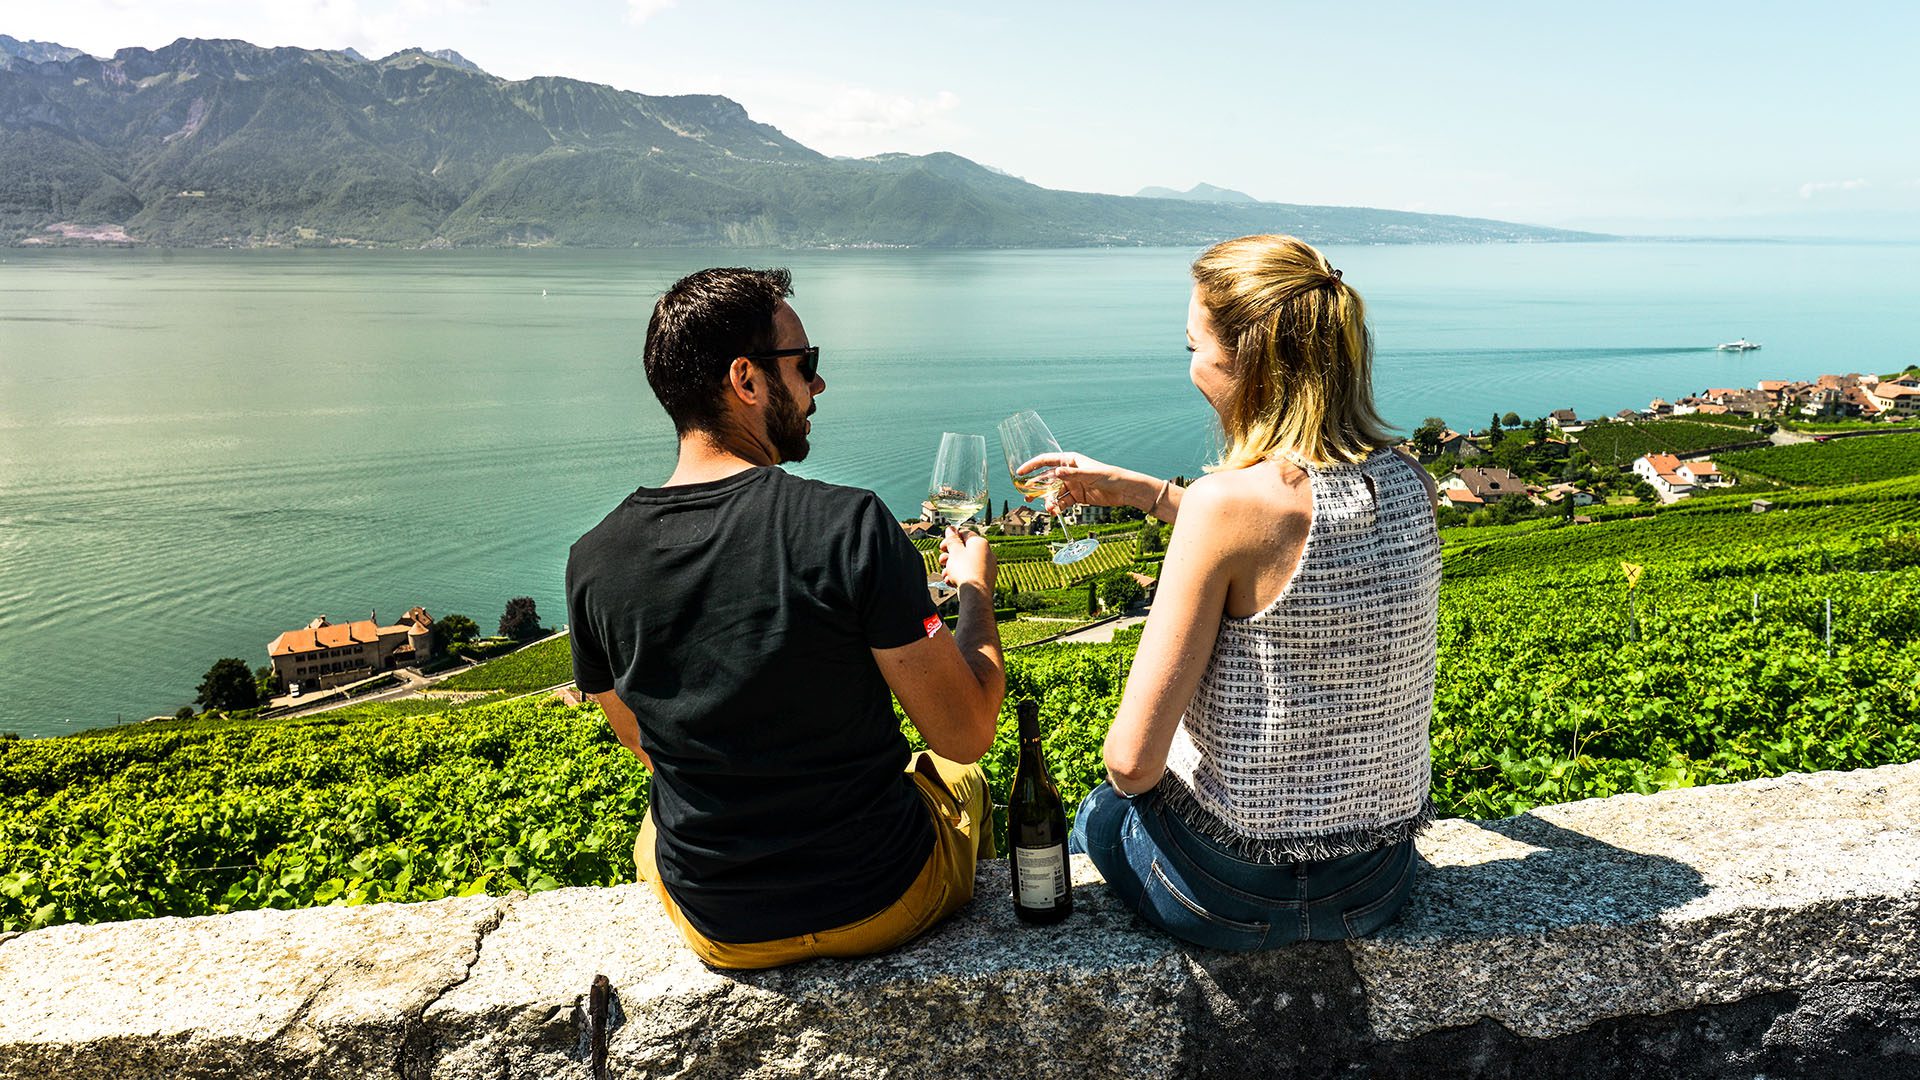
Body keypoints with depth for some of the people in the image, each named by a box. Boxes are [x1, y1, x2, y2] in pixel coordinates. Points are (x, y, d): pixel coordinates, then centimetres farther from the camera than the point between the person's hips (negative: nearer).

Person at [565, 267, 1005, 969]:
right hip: (883, 905, -2)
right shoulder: (848, 525, -26)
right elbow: (967, 734, -18)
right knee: (959, 779, 31)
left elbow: (648, 747, 3)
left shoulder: (592, 561, -13)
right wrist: (975, 588, -2)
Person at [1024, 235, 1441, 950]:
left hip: (1236, 894, -6)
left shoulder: (1227, 501, -26)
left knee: (1098, 816, 29)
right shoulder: (1408, 483, -7)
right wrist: (1135, 490, 15)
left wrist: (1127, 778, -2)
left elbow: (1132, 761, -24)